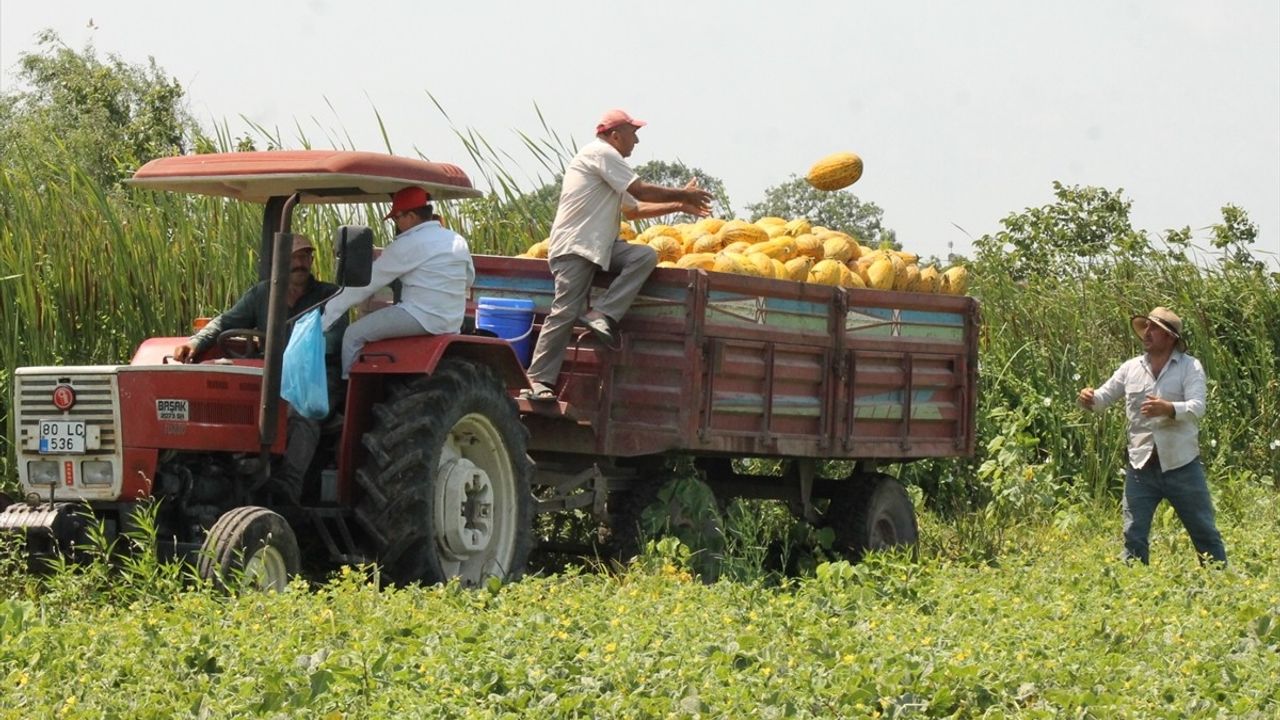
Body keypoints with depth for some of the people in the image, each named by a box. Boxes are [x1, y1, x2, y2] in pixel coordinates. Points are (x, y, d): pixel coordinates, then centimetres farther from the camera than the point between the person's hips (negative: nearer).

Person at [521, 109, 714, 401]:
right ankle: (538, 380, -14)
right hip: (574, 246, -9)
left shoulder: (608, 159, 27)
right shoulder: (600, 153, -5)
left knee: (645, 256, -13)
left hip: (600, 245, 9)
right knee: (565, 312, -15)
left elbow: (633, 209, 30)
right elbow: (641, 191, -9)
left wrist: (679, 206, 26)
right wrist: (682, 195, 3)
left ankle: (603, 316, -20)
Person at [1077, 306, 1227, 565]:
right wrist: (1090, 399, -14)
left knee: (1205, 533, 6)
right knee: (1133, 536, 2)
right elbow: (1104, 398, 11)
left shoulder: (1190, 367, -3)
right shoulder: (1131, 368, 8)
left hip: (1181, 465, -3)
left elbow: (1197, 408, -17)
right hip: (1141, 466, 3)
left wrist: (1169, 409, -37)